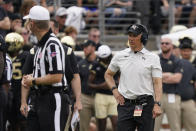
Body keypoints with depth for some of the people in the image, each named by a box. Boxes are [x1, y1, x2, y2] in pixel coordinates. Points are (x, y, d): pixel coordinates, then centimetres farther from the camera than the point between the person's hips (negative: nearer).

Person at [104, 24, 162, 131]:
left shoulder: (153, 58, 2)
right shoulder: (120, 56, 9)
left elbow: (157, 83, -4)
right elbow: (108, 74, 23)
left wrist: (157, 104, -17)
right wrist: (114, 90, 5)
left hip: (145, 105, -2)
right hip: (125, 104, 2)